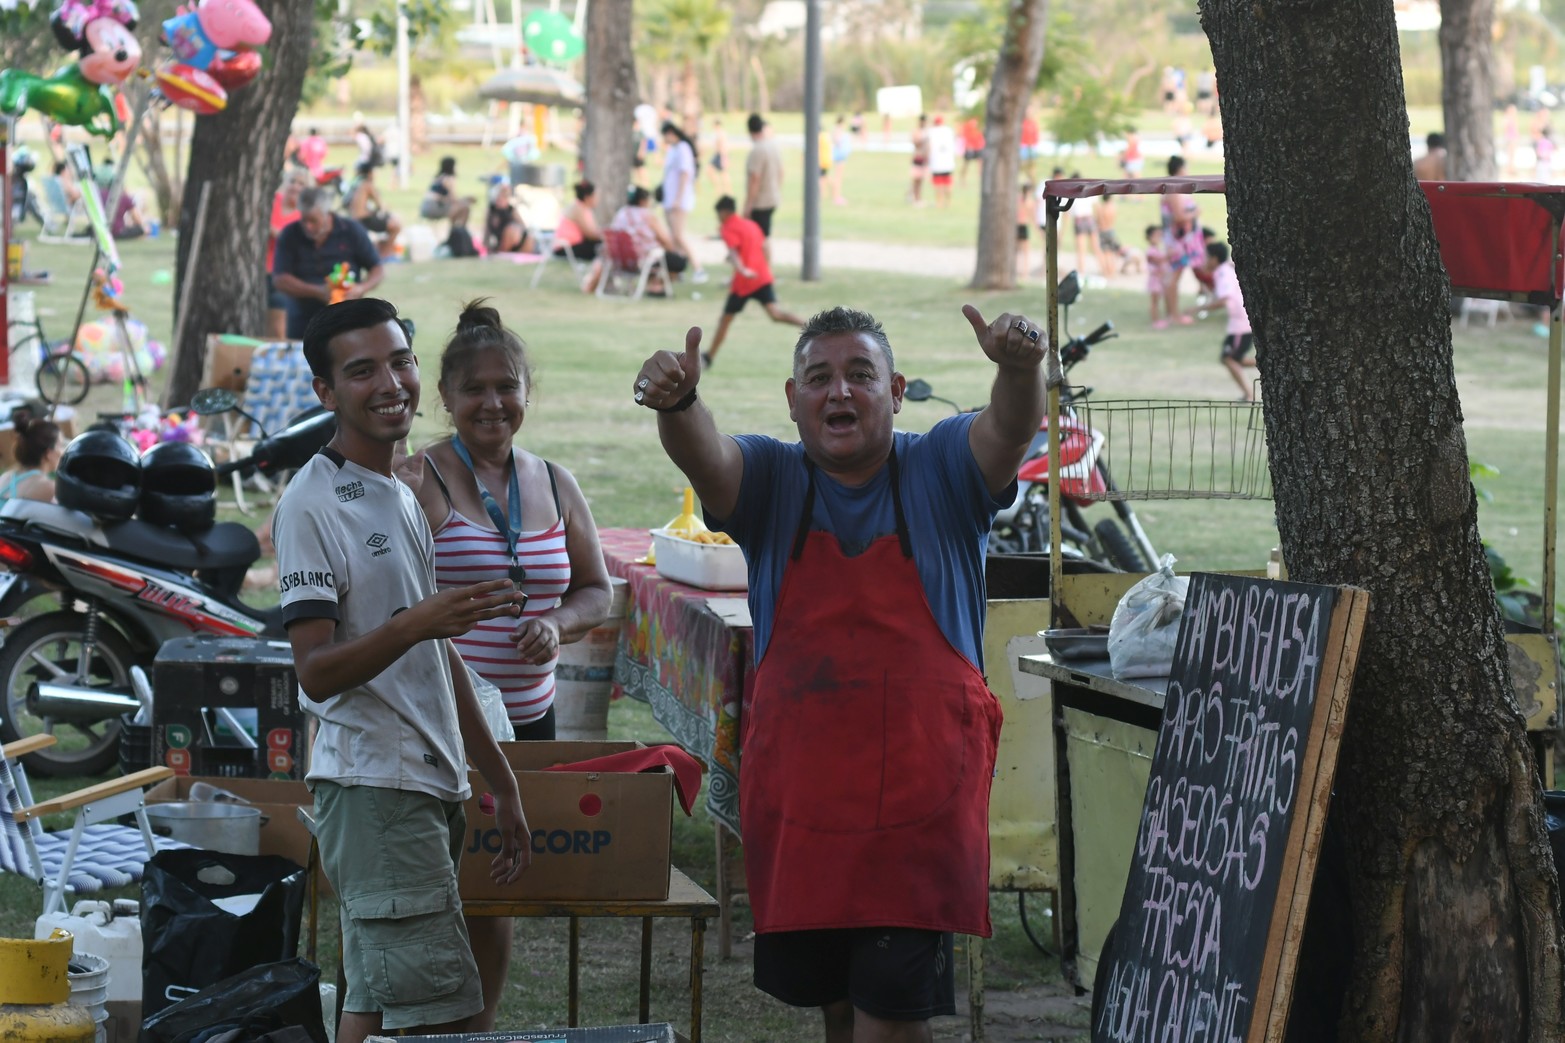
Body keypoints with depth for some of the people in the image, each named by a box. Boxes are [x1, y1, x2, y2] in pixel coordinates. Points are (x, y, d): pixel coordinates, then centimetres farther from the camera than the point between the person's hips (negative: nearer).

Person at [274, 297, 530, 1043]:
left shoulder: (401, 498, 18)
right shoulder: (312, 503, -10)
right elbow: (315, 670, -17)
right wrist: (414, 624, -34)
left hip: (427, 787, 9)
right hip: (373, 790, -9)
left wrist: (501, 784, 22)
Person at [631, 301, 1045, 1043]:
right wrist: (676, 403, -40)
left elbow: (1010, 429, -17)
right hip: (799, 799, 3)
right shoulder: (771, 480, 5)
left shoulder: (941, 472, 2)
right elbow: (704, 458, -16)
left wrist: (1019, 370, -41)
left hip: (919, 802, -3)